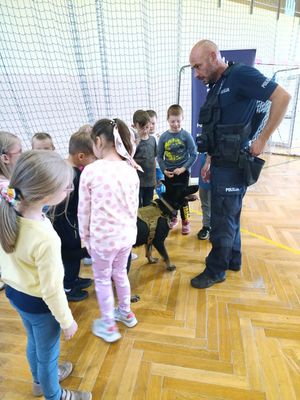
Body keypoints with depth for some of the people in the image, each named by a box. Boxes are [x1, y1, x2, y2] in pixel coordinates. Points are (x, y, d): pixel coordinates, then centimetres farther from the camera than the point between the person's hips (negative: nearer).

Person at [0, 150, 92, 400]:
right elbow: (51, 290, -25)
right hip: (38, 304, -7)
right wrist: (67, 321, -9)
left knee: (34, 343, 33)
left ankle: (41, 380, 63)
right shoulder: (45, 239, -39)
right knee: (48, 353, 23)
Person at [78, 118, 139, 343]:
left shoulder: (90, 171, -16)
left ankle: (108, 326, 34)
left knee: (102, 279, 18)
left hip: (103, 237, -5)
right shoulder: (131, 170, -2)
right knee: (120, 273, 26)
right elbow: (134, 206, 7)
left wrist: (85, 237, 6)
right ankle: (126, 312, 46)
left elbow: (84, 211, -8)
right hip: (127, 234, 5)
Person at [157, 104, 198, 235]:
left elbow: (194, 155, -9)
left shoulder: (186, 135, -9)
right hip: (168, 173, 3)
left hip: (183, 172, -3)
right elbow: (159, 156, 3)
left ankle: (185, 222, 18)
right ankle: (173, 218, 34)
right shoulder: (164, 136, -2)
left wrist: (184, 168, -16)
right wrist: (164, 170, -8)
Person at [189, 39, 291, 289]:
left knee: (222, 221, 1)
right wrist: (210, 163, 12)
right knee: (229, 216, 18)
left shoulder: (240, 75, -10)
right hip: (221, 165, 9)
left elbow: (282, 97, -15)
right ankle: (233, 260, 35)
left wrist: (262, 139, -16)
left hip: (233, 166, -9)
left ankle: (216, 270, 18)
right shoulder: (216, 88, 15)